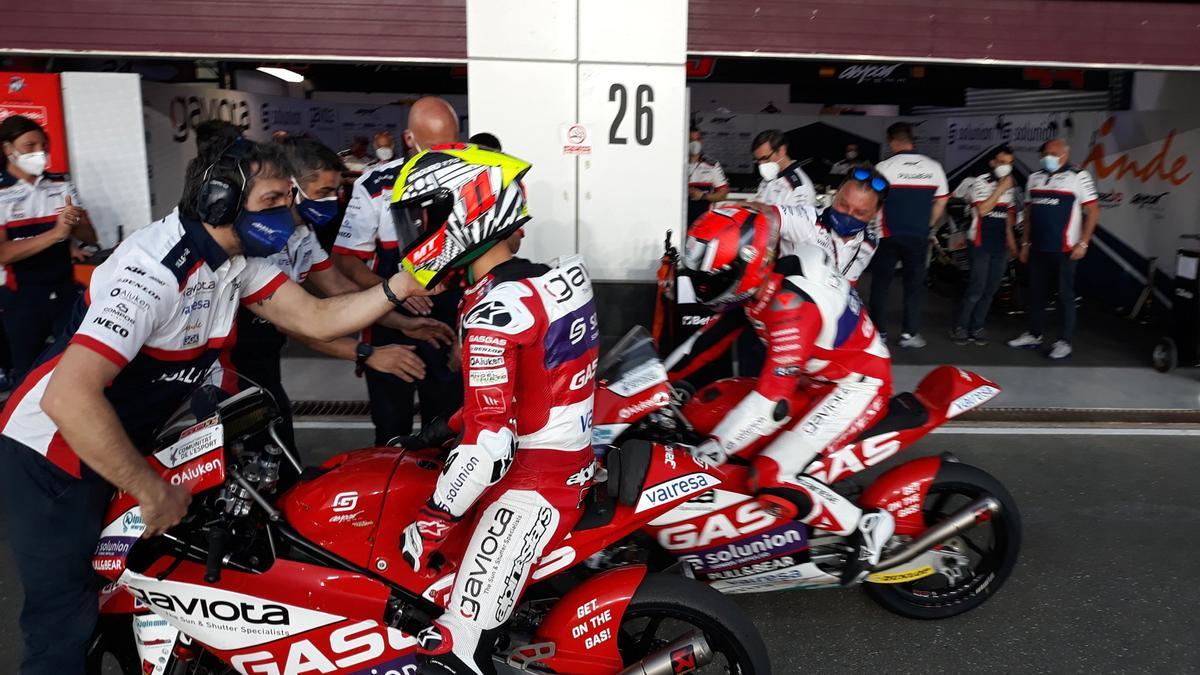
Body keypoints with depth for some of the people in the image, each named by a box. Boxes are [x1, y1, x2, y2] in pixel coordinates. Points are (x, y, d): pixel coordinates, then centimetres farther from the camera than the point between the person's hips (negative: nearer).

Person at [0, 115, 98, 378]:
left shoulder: (61, 184, 4)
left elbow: (90, 237, 2)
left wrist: (73, 224, -21)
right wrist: (55, 233, -28)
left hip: (66, 291, 3)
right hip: (23, 298, -2)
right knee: (28, 371, 11)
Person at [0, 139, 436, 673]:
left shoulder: (237, 258, -1)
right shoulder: (156, 268, -30)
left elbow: (315, 319, -3)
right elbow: (69, 397, -35)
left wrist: (397, 287, -18)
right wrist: (152, 491, -28)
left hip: (115, 443, 9)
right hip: (53, 453, -9)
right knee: (67, 625, -2)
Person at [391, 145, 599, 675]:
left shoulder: (493, 313, -22)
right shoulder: (550, 277, 6)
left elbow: (488, 443, -24)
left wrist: (433, 521, -12)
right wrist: (449, 425, 22)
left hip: (536, 478, -10)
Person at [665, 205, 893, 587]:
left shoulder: (789, 303, -31)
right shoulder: (761, 281, -3)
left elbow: (774, 399, -35)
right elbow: (712, 335, 8)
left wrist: (714, 449, -31)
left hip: (857, 384, -10)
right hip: (822, 378, 10)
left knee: (772, 480, -22)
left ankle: (867, 527, -4)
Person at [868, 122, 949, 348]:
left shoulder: (883, 167, -9)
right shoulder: (933, 167, 2)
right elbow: (941, 202, 8)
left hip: (888, 236, -2)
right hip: (919, 236, 2)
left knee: (880, 283, 10)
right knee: (914, 284, 11)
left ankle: (879, 331, 13)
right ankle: (910, 333, 10)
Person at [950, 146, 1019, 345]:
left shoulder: (1011, 187, 13)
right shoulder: (980, 182, -7)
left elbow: (1009, 216, 21)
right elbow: (982, 209, -19)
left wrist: (1011, 240, 20)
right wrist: (1000, 189, -16)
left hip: (1000, 246, 6)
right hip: (981, 244, -6)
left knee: (990, 291, 5)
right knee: (976, 289, -11)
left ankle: (976, 327, 12)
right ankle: (960, 327, 0)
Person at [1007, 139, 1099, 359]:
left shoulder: (1079, 177, -4)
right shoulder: (1035, 178, 12)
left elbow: (1093, 210, -6)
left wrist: (1083, 243, -12)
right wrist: (1025, 243, 14)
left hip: (1064, 249, -5)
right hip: (1038, 248, 6)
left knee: (1065, 295, -1)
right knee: (1036, 293, 10)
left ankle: (1065, 342, 5)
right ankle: (1033, 335, 21)